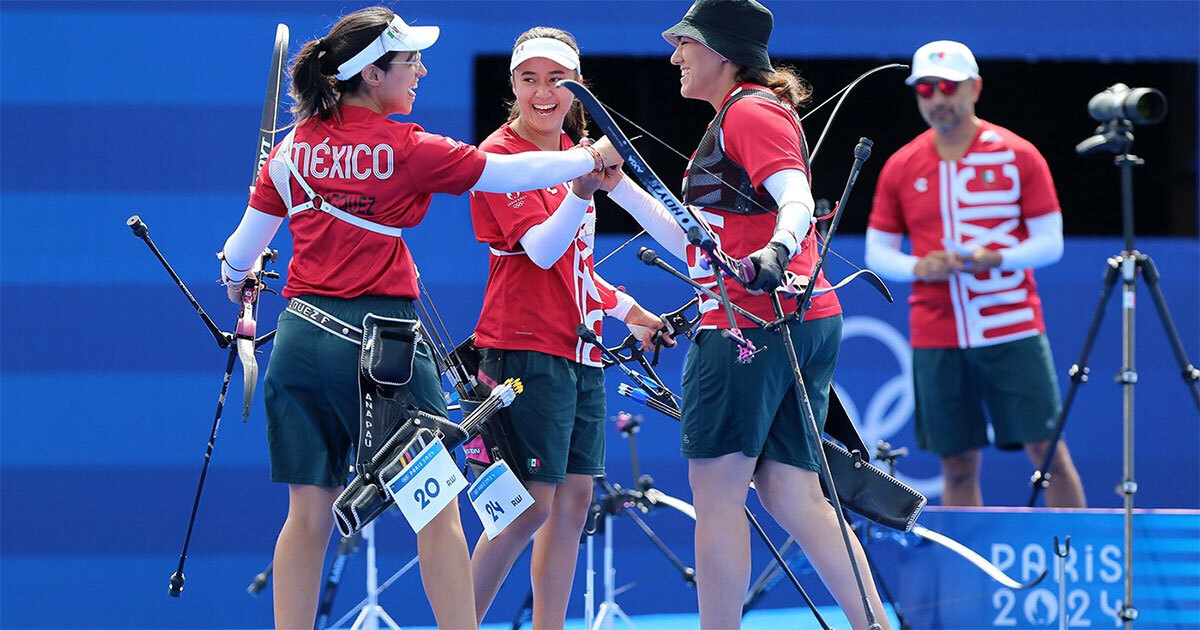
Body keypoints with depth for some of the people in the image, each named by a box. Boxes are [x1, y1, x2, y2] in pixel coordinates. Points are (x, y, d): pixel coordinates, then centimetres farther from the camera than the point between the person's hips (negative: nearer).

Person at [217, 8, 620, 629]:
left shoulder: (292, 148, 7)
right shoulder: (405, 149, -7)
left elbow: (244, 244, 14)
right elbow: (508, 172, -1)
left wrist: (236, 276, 38)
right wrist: (592, 158, 14)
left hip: (302, 338, 5)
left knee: (308, 513, 6)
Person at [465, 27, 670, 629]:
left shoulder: (572, 151, 15)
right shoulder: (502, 153, -9)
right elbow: (540, 248, -20)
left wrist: (626, 310, 23)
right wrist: (580, 192, -35)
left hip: (578, 347, 8)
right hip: (529, 347, -8)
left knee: (574, 497, 7)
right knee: (531, 504, -12)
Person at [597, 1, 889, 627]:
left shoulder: (749, 113, -5)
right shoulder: (733, 121, 25)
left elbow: (796, 199, -21)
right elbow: (697, 247, 26)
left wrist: (776, 251, -42)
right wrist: (617, 186, 27)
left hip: (753, 321, -10)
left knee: (716, 493, -7)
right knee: (791, 497, 6)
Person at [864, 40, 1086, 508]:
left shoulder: (1018, 156, 1)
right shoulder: (901, 167, 7)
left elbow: (1050, 241, 1)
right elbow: (877, 251, 11)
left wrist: (997, 259, -18)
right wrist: (917, 267, -10)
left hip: (1013, 330, -2)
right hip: (936, 340, 2)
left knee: (1047, 450, -5)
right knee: (957, 465, 3)